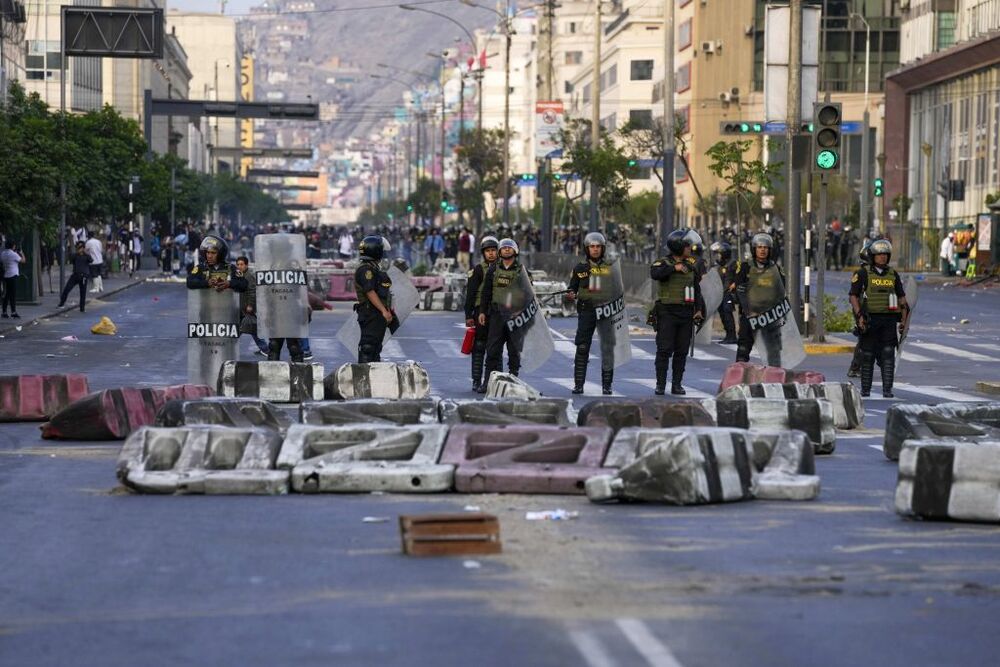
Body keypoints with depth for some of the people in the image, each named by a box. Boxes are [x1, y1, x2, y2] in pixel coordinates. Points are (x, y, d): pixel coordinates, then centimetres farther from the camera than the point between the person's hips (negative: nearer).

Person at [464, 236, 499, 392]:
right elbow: (470, 294, -4)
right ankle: (476, 381, 3)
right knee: (479, 347, -1)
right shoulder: (479, 270, -2)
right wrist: (469, 315, -10)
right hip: (481, 312, -4)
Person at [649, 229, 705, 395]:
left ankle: (677, 384, 11)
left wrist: (699, 309, 7)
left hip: (686, 313, 5)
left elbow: (696, 288, 15)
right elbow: (654, 274, -28)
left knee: (681, 351, 5)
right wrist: (674, 268, -32)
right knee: (664, 350, -6)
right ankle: (660, 384, -2)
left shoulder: (691, 264, 11)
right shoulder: (663, 263, -5)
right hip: (667, 313, -5)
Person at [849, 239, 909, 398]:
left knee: (888, 354, -7)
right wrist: (859, 316, -15)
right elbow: (853, 296, -3)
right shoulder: (863, 274, -1)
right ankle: (865, 389, 13)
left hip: (889, 320, 2)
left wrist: (904, 319, 6)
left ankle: (887, 390, -8)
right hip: (870, 320, -2)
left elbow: (901, 298, 15)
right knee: (868, 355, 3)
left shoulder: (893, 274, 11)